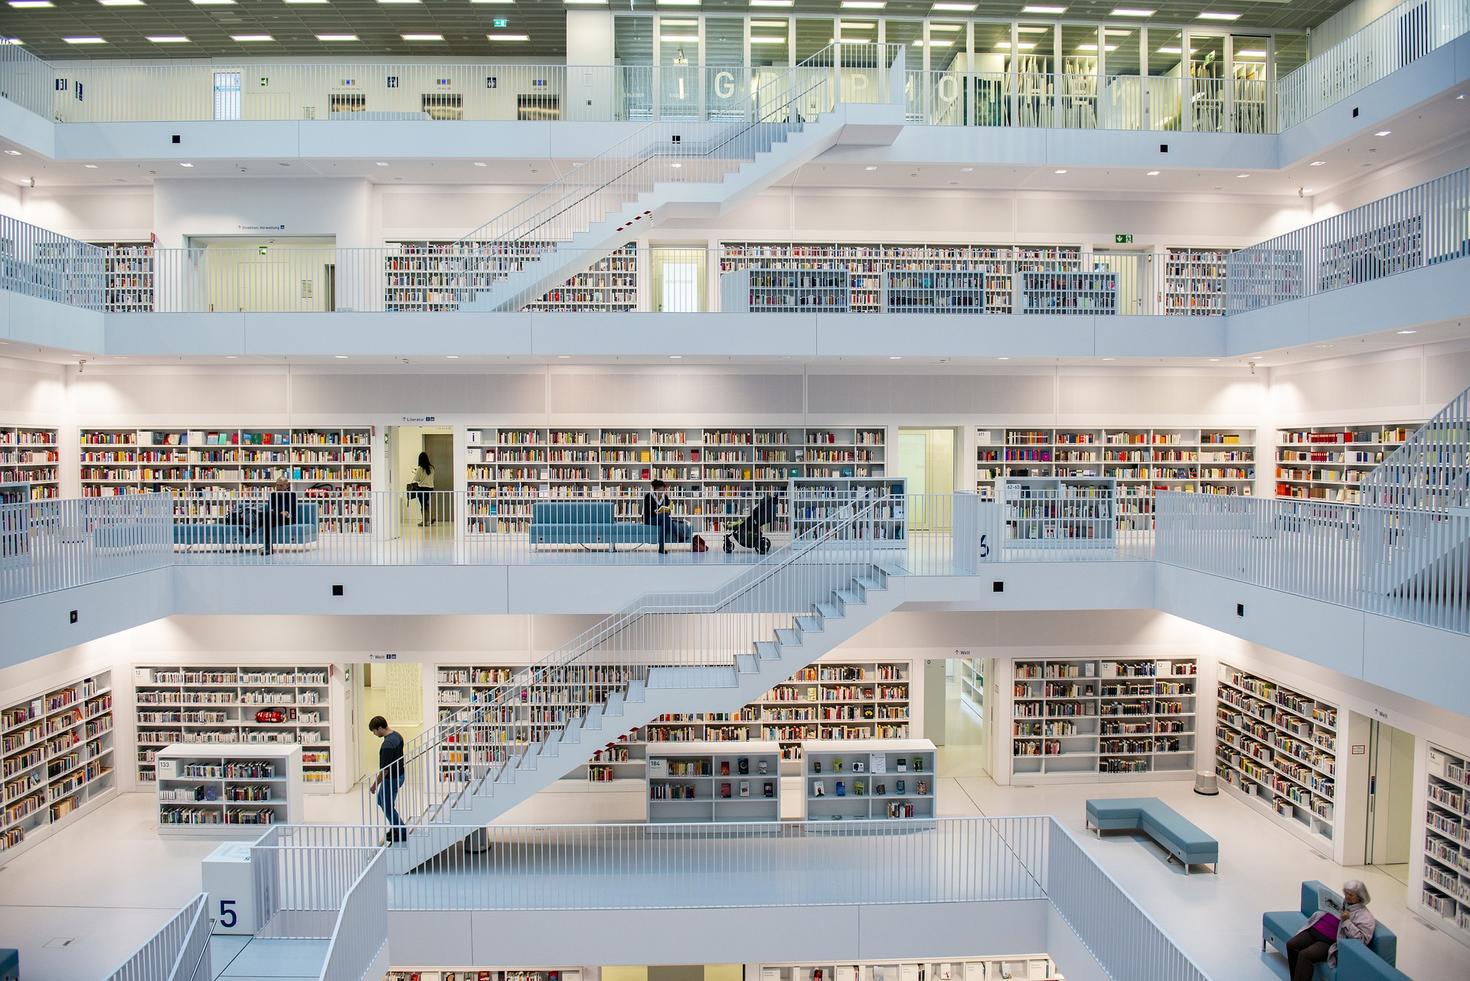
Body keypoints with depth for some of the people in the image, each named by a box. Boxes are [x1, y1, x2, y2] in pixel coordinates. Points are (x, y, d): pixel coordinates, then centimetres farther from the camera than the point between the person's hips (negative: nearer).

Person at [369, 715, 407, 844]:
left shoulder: (387, 744, -30)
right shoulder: (397, 736, 1)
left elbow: (385, 769, -27)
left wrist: (375, 784, -15)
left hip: (391, 779, -10)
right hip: (399, 775, 10)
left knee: (388, 807, 7)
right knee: (381, 800, 25)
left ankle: (402, 833, 17)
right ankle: (395, 827, 31)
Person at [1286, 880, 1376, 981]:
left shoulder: (1365, 916, -4)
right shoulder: (1341, 902, 16)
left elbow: (1362, 939, -14)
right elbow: (1323, 913, 29)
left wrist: (1347, 921, -18)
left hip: (1330, 942, -7)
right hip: (1314, 931, 7)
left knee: (1305, 955, -28)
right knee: (1291, 945, -13)